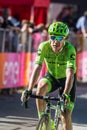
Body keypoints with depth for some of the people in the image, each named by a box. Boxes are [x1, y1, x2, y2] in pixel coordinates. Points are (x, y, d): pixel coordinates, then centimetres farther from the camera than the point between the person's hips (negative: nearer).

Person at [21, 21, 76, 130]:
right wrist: (29, 90, -45)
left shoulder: (70, 49, -32)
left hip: (66, 79, -2)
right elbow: (37, 68, -33)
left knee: (66, 118, -11)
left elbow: (70, 74, -42)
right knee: (41, 87, -33)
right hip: (52, 76, 2)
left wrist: (66, 94, -56)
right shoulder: (44, 46, -26)